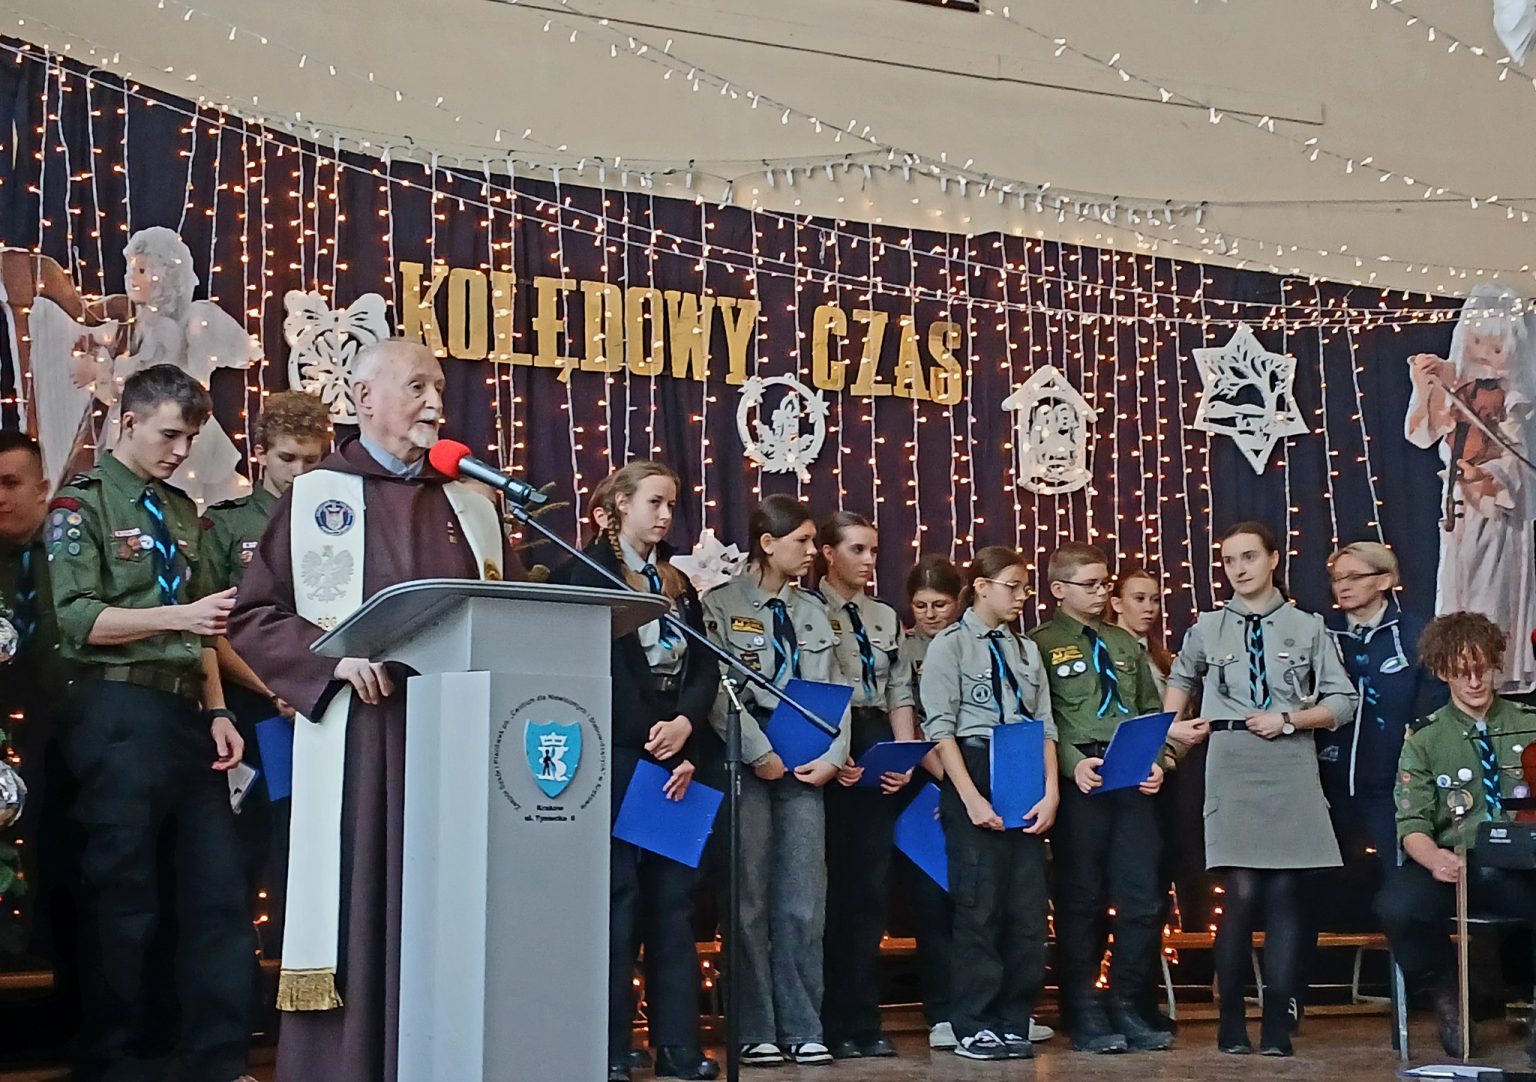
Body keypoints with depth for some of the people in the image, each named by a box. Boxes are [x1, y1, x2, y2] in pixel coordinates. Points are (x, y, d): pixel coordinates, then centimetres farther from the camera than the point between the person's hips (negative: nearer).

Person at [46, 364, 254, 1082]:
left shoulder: (181, 511, 18)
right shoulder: (81, 503, -3)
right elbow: (78, 620, -13)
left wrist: (217, 711, 11)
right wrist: (179, 616, -21)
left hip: (186, 713, 7)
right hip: (120, 715, -7)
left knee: (218, 890, 6)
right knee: (126, 900, 0)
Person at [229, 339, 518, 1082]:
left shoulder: (470, 505, 15)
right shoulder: (314, 497, 4)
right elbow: (252, 615, 1)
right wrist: (334, 657, -13)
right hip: (357, 734, -3)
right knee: (357, 905, -3)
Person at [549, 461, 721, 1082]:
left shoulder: (678, 583, 17)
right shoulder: (586, 571, -3)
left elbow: (704, 669, 10)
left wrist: (684, 725, -9)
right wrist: (653, 745, -12)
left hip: (676, 760, 6)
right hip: (618, 759, -6)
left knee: (674, 901, 5)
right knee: (618, 900, -6)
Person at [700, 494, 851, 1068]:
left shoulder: (812, 613, 17)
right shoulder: (720, 605, 0)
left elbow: (836, 693, 12)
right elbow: (720, 691, -10)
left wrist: (833, 756, -1)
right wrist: (760, 754, -15)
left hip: (806, 765, 5)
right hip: (748, 762, -5)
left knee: (804, 902, 2)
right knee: (751, 899, -1)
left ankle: (801, 1029, 8)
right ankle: (755, 1031, 6)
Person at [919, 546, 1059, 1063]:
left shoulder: (1027, 650, 15)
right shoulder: (949, 645, 0)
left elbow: (1045, 726, 12)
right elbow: (940, 727, -7)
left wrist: (1051, 792, -1)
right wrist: (971, 797, -15)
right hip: (973, 776, -5)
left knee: (1028, 907, 2)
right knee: (980, 903, -5)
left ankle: (1013, 1023, 11)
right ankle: (973, 1027, 3)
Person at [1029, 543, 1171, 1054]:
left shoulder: (1127, 645, 20)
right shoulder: (1040, 645, 2)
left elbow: (1151, 713, 19)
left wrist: (1157, 763, 2)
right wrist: (1073, 764, -19)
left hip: (1135, 781, 5)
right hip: (1080, 782, -5)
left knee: (1142, 898, 3)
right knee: (1081, 899, 0)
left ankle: (1127, 1008, 14)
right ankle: (1086, 1014, 9)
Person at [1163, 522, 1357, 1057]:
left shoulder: (1308, 628, 5)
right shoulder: (1207, 630, 9)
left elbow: (1342, 703, 6)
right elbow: (1180, 680, 29)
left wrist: (1288, 719, -7)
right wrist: (1174, 726, 13)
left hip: (1290, 770, 0)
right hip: (1230, 768, 0)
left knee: (1285, 895, 0)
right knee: (1241, 895, -7)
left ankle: (1278, 1024, 6)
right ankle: (1231, 1022, 5)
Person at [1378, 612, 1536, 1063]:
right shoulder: (1425, 740, 7)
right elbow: (1412, 824, -1)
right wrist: (1436, 860, -25)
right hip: (1454, 868, 0)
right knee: (1397, 906, -34)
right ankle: (1447, 995, -2)